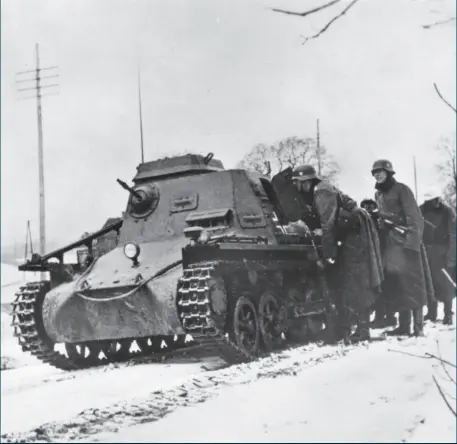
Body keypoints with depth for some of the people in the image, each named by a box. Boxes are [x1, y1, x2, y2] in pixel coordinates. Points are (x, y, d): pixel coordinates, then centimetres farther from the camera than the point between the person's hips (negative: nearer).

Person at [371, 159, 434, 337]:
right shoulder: (378, 195, 16)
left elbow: (414, 217, -12)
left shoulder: (401, 190, -5)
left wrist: (413, 240, -21)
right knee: (395, 285, 6)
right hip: (389, 245, 7)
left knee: (412, 284, -7)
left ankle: (418, 326, -5)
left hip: (405, 242, -7)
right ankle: (404, 325, 12)